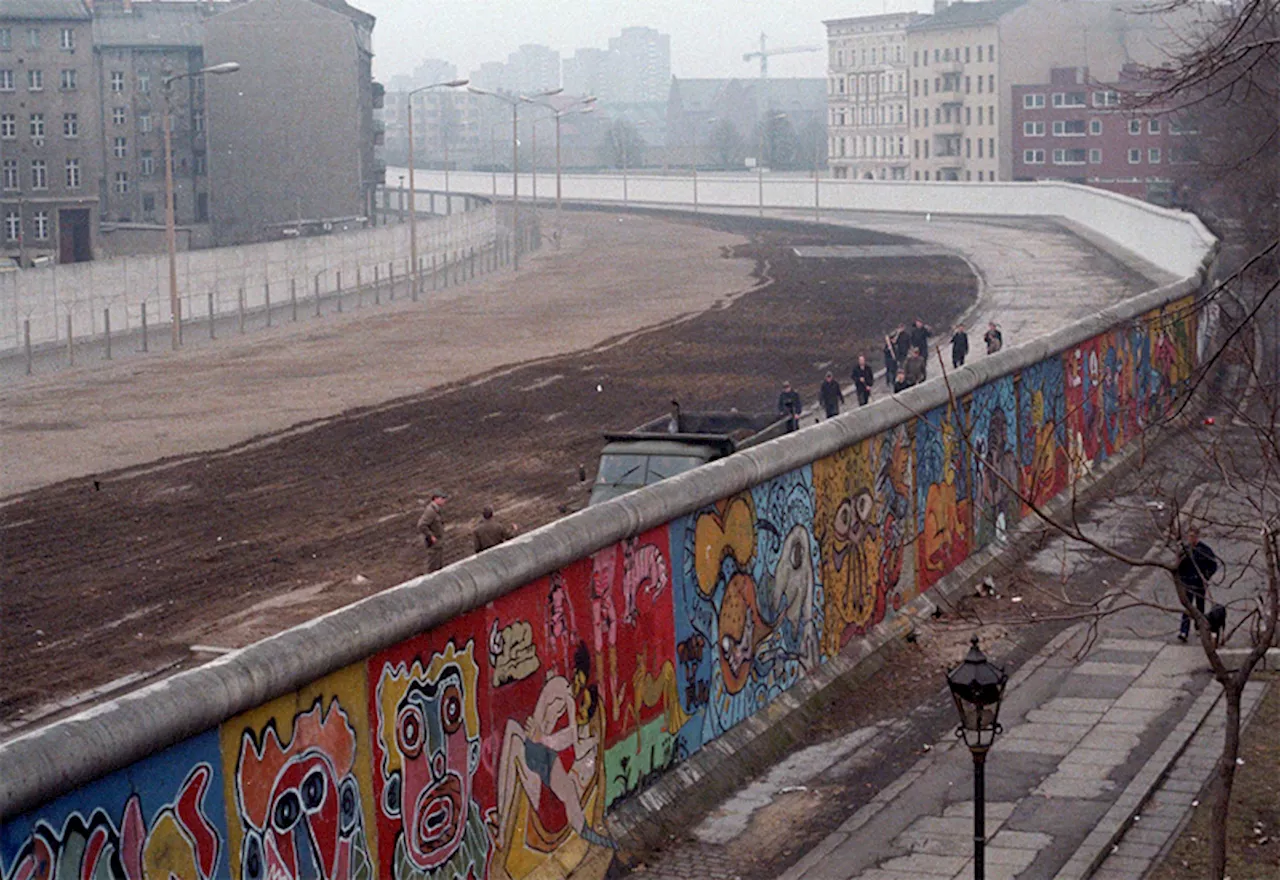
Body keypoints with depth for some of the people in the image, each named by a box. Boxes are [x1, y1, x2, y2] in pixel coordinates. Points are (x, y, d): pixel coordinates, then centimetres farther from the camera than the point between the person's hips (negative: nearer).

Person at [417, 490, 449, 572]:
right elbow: (421, 525, -30)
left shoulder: (437, 509, 6)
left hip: (439, 542, 10)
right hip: (433, 543, -10)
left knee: (439, 565, 18)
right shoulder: (430, 511, -23)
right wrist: (431, 536, -23)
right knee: (433, 566, 0)